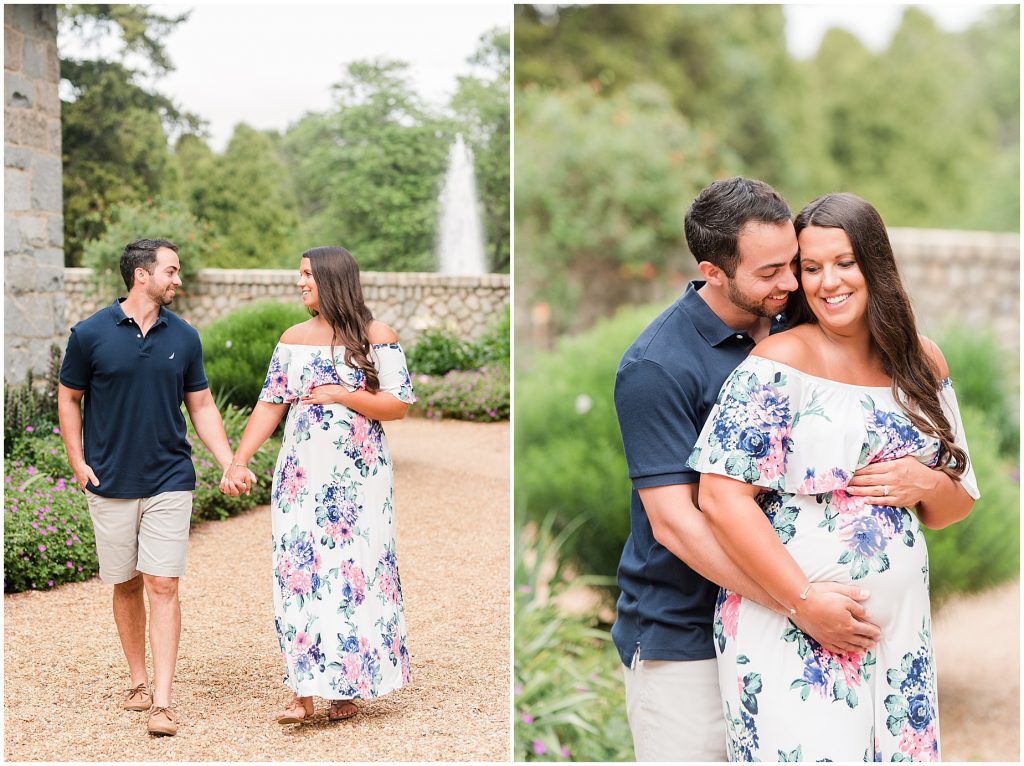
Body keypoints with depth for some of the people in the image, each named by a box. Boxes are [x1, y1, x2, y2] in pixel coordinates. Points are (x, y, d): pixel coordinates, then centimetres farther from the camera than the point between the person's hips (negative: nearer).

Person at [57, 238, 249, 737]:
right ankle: (138, 681, 27)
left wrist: (230, 462, -1)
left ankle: (161, 702, -7)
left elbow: (201, 406, 10)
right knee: (126, 586, 10)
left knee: (163, 587, -6)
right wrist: (78, 463, -3)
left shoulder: (184, 337, 3)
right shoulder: (90, 334, -4)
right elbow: (68, 399, 6)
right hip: (110, 485, 0)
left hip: (170, 481, 1)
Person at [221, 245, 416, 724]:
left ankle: (348, 688, 11)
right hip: (302, 474, 3)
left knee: (353, 572, 0)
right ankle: (305, 690, -3)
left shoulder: (377, 338, -1)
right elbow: (269, 405, 7)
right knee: (299, 572, -4)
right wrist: (238, 460, -2)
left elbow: (400, 405, -5)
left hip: (357, 475, -3)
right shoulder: (293, 339, 9)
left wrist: (343, 395, -14)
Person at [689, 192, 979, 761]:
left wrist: (928, 485, -7)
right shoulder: (782, 362, -8)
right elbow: (721, 496, -16)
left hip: (901, 636, 5)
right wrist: (810, 603, -18)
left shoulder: (922, 362, 9)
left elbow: (958, 504, 17)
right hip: (791, 637, -5)